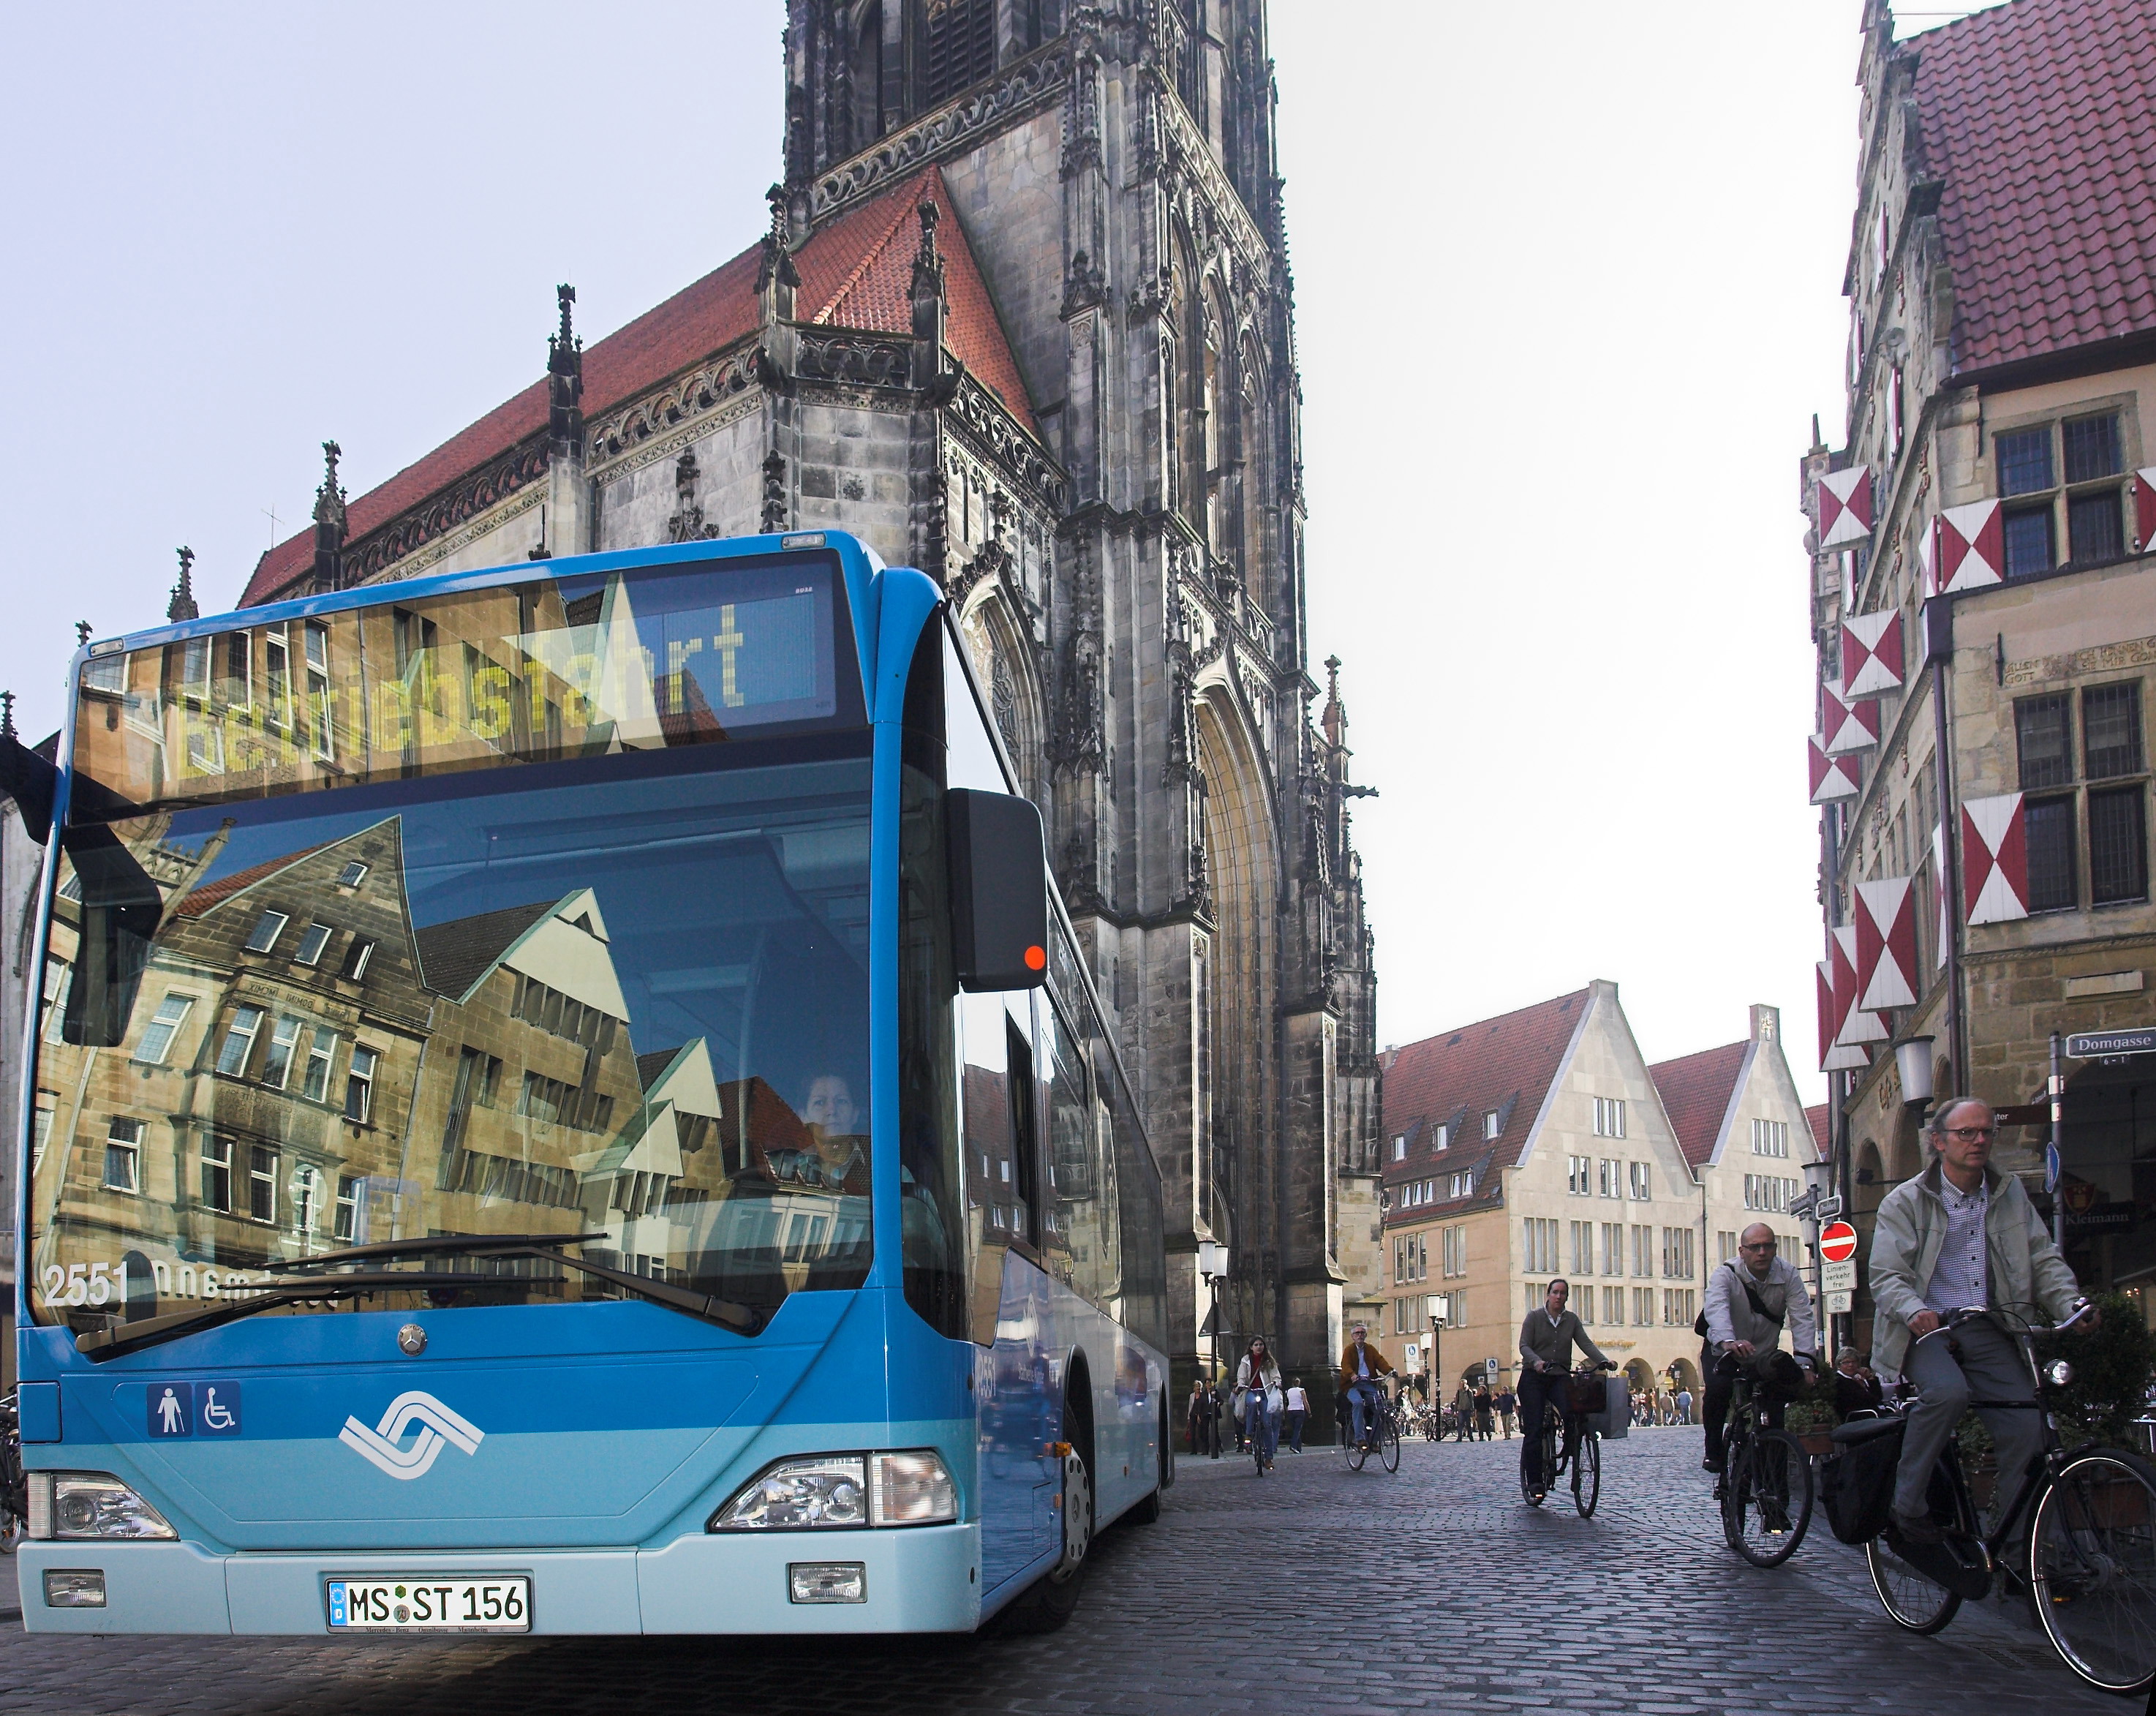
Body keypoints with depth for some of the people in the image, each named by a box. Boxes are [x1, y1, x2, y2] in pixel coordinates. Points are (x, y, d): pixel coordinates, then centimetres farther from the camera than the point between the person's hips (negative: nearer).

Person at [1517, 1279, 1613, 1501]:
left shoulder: (1572, 1320, 9)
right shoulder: (1534, 1317, 0)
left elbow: (1585, 1343, -1)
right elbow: (1524, 1345, -8)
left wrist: (1604, 1361, -19)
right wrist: (1537, 1361, -29)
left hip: (1560, 1377, 2)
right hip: (1534, 1377, -2)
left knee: (1573, 1413, -27)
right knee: (1534, 1430, -7)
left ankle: (1572, 1456, -9)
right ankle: (1534, 1480, -2)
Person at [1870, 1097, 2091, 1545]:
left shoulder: (2011, 1194, 13)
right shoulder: (1905, 1201, 0)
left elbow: (2043, 1259, 9)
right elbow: (1886, 1276, -8)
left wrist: (2071, 1304, -11)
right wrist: (1915, 1311, -30)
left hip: (1988, 1330, 4)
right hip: (1926, 1328, -4)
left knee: (2027, 1428, -15)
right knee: (1949, 1391, -34)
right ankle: (1906, 1505, -19)